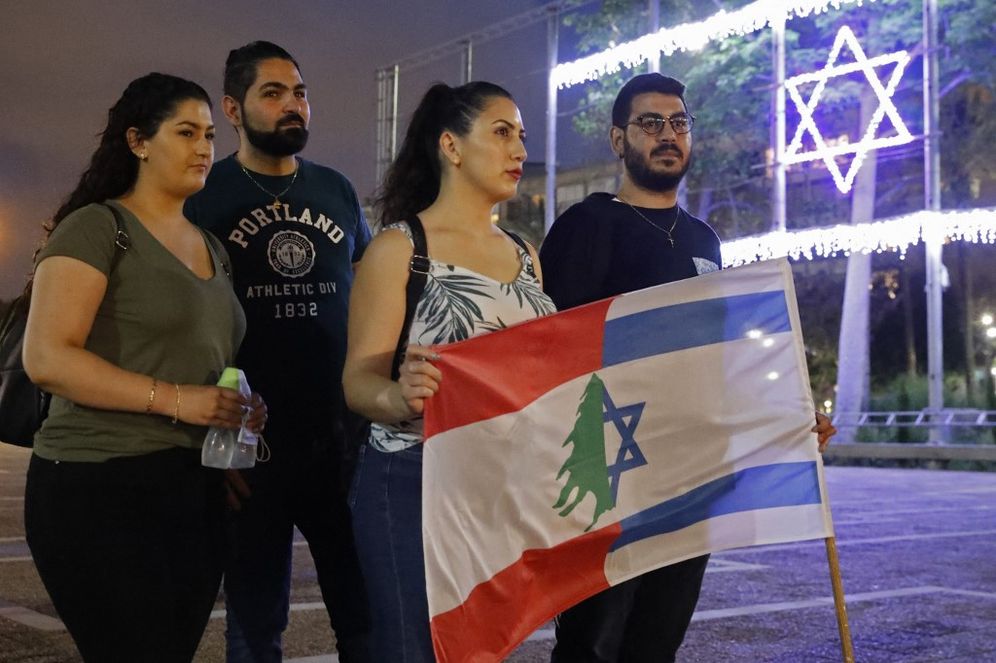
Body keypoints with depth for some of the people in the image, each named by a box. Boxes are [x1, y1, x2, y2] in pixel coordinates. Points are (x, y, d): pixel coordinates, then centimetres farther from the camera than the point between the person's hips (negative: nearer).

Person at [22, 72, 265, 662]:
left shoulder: (212, 248, 17)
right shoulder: (97, 227, -6)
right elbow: (48, 358, -16)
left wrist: (240, 411, 6)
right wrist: (175, 399, -21)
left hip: (195, 490, 7)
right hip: (100, 488, -7)